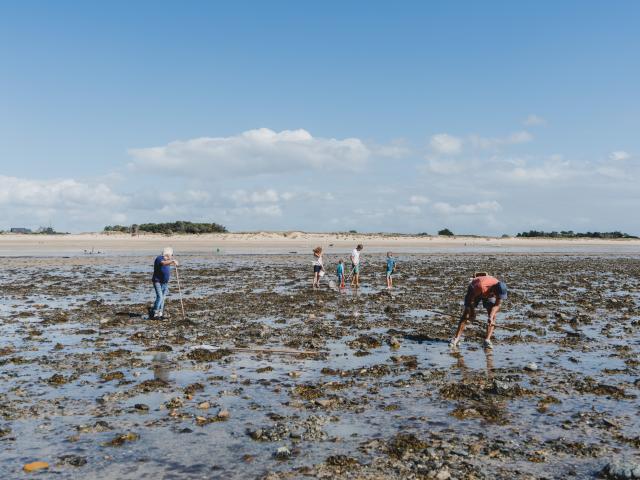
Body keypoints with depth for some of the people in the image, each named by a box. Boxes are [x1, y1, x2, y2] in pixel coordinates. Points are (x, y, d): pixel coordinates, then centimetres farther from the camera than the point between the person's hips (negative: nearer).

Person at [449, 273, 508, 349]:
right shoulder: (481, 286, -45)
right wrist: (472, 312, -18)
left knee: (493, 316, -14)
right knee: (466, 314, -12)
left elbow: (497, 305, -19)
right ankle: (456, 338, -9)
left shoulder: (501, 289, -32)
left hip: (489, 293, 3)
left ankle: (487, 340, -12)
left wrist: (491, 316, -34)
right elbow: (470, 298, -28)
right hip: (474, 292, -3)